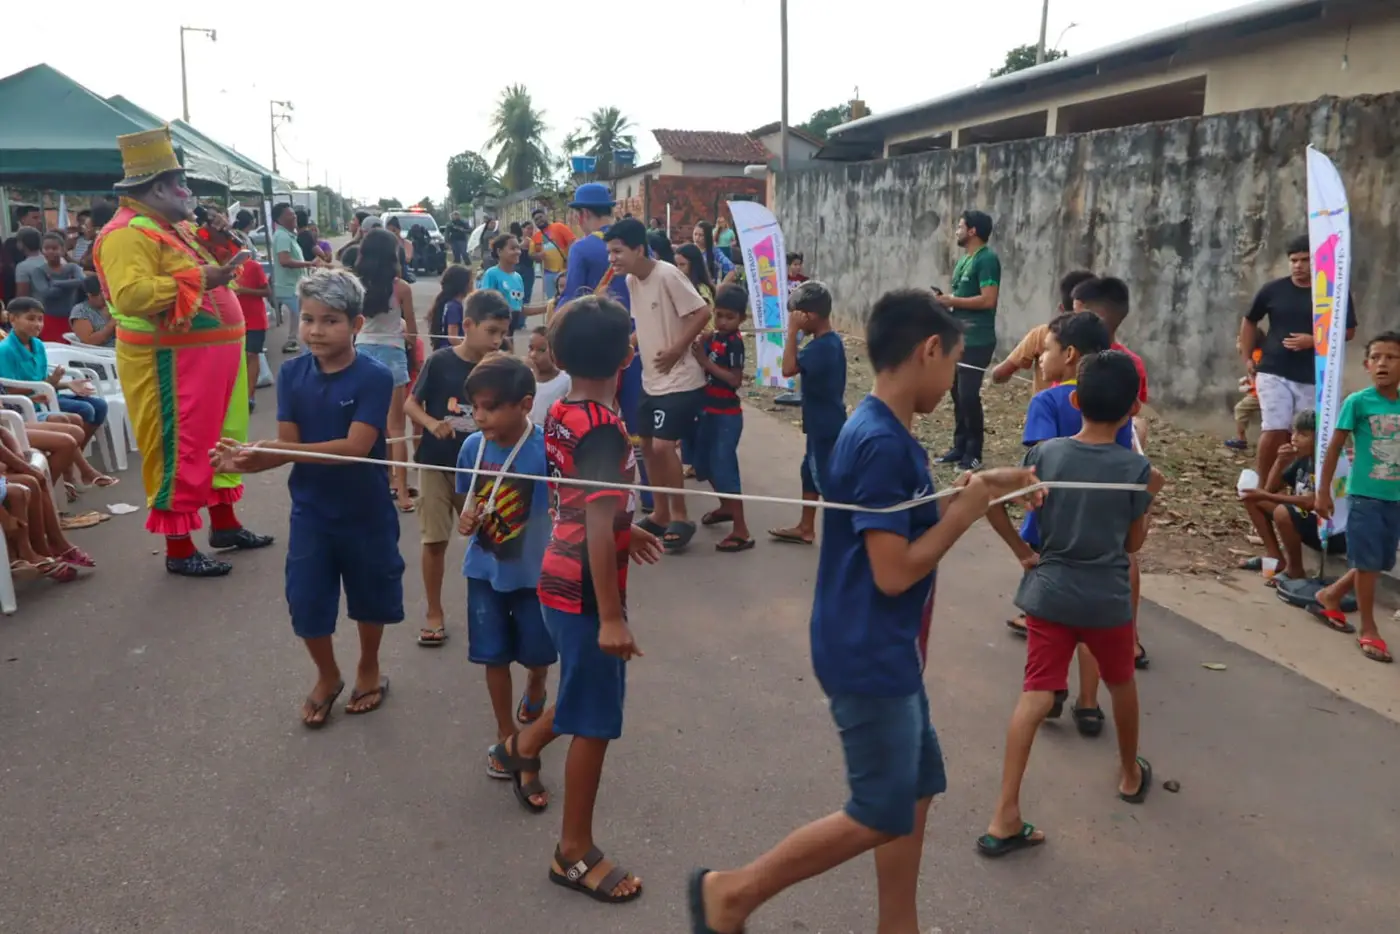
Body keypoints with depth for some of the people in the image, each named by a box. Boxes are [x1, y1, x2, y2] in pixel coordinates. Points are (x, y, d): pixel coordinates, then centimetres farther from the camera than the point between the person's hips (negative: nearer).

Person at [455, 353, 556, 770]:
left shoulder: (546, 450, -24)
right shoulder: (472, 446, -11)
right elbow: (467, 500, 3)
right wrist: (465, 517, -18)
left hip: (534, 572, -2)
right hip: (485, 571, 3)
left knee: (537, 653, 15)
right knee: (494, 656, 11)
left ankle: (535, 691, 51)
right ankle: (506, 735, 32)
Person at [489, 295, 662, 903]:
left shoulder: (560, 414, 4)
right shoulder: (604, 429, -23)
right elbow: (598, 531, -27)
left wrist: (624, 530, 28)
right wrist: (612, 617, -25)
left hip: (559, 580, 9)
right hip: (585, 591, -9)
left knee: (589, 695, 28)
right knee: (595, 723, 4)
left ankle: (523, 748, 49)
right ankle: (575, 854, 18)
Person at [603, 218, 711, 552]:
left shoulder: (668, 275, -18)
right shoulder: (630, 281, 6)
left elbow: (702, 313, -20)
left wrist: (675, 350, -19)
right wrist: (632, 343, 3)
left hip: (680, 380, -9)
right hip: (651, 379, 9)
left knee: (663, 446, -13)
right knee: (647, 445, 12)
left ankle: (680, 517, 3)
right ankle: (661, 514, 25)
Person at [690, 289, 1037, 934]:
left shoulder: (887, 432, 7)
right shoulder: (881, 443, -23)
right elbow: (894, 572, -24)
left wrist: (979, 488, 11)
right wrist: (963, 514, -12)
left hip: (889, 654, 10)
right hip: (869, 657, -10)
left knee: (916, 793, 18)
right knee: (882, 816, 2)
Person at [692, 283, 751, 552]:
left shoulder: (734, 342, -17)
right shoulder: (713, 338, 7)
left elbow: (736, 380, -23)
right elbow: (702, 368, 4)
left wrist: (706, 362, -22)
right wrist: (699, 347, -12)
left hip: (727, 415, -9)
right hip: (709, 411, 9)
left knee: (724, 467, -10)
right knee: (706, 463, 21)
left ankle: (741, 532, -7)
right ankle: (726, 507, 43)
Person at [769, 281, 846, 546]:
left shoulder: (821, 347, -25)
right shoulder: (830, 340, 7)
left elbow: (788, 368, -31)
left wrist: (793, 331, -28)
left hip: (825, 426, -11)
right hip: (824, 423, 11)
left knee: (829, 481, -3)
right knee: (811, 472, 21)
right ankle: (806, 528, 33)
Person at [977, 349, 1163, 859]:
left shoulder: (1045, 453, -6)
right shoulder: (1136, 468, -9)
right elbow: (1134, 543, 0)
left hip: (1048, 592, 1)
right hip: (1107, 600, 0)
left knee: (1036, 696, -3)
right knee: (1121, 684, 25)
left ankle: (1005, 817, -11)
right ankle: (1130, 773, 48)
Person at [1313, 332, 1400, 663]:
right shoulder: (1357, 402, -11)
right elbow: (1334, 448, -6)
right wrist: (1323, 491, -6)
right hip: (1365, 495, -5)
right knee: (1367, 563, 2)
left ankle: (1330, 595, 35)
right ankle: (1368, 630, 15)